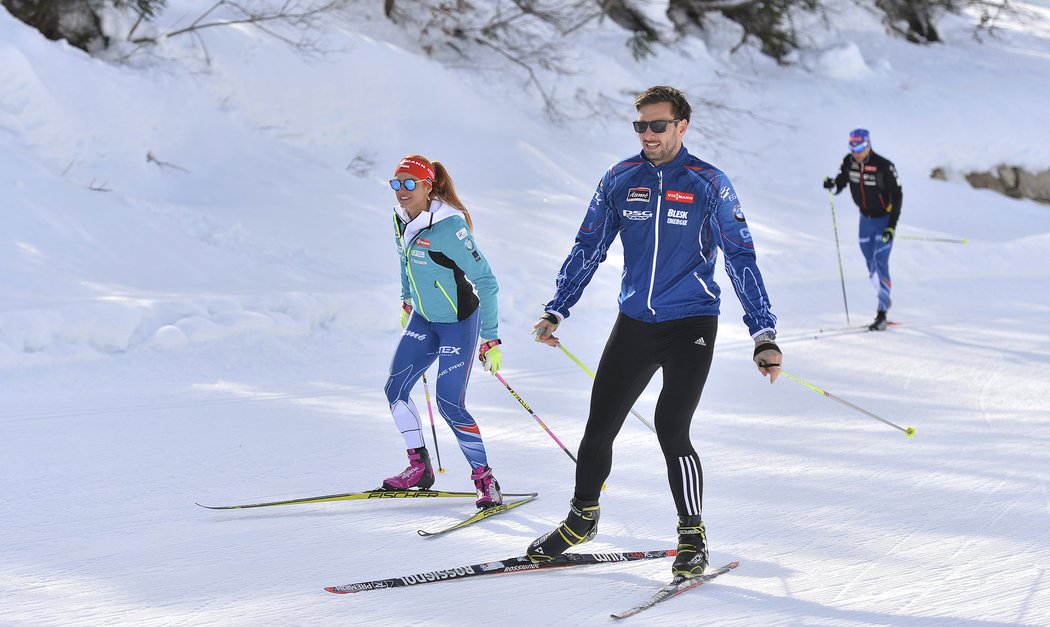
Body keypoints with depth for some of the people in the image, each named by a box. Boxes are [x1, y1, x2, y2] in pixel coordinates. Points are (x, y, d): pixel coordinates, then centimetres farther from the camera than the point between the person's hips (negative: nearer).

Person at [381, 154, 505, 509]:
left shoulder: (448, 227, -26)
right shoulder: (400, 220, -4)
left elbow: (486, 282, -22)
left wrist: (491, 338, -22)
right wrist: (406, 301, 27)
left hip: (459, 323, -8)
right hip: (423, 319, 8)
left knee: (450, 405, -12)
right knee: (395, 390, 3)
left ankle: (485, 479, 1)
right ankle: (420, 467, 17)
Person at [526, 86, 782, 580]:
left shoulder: (709, 184, -5)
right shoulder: (619, 180, 4)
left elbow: (741, 259, -4)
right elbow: (587, 250, 11)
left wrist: (764, 335, -10)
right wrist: (555, 311, 4)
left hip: (691, 324, -4)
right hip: (634, 323, 4)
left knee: (671, 429, -15)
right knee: (599, 427, 6)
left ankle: (692, 536, 3)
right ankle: (582, 516, 31)